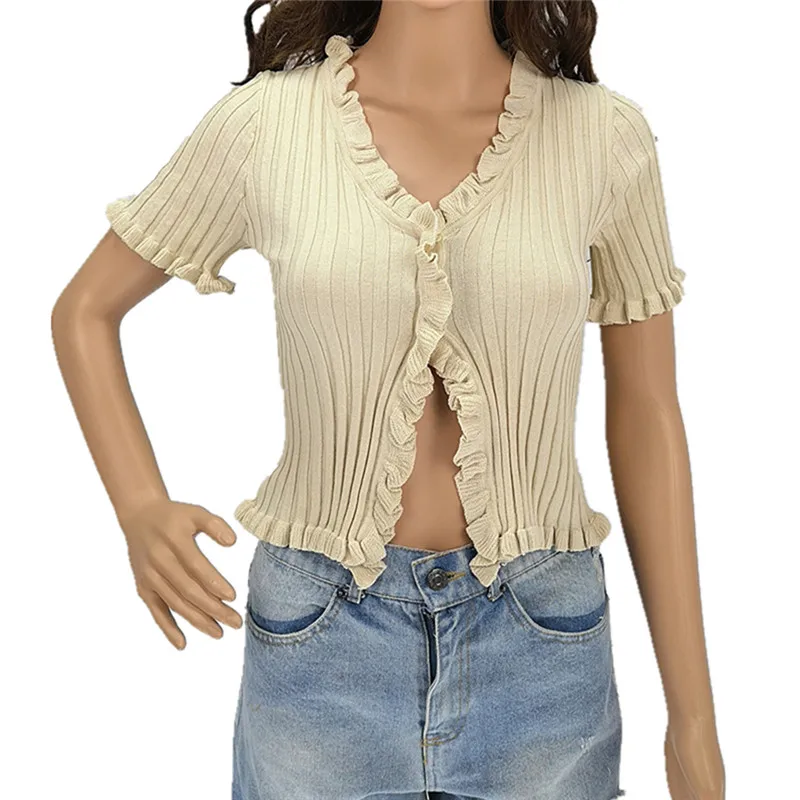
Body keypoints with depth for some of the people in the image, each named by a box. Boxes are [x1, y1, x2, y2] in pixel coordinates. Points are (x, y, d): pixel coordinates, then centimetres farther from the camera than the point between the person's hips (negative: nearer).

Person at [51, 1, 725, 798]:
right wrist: (140, 511, -10)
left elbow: (646, 418, 1)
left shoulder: (604, 134, -4)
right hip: (323, 634, 0)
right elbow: (83, 311, 7)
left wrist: (693, 717, 3)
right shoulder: (264, 121, -5)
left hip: (539, 641, 1)